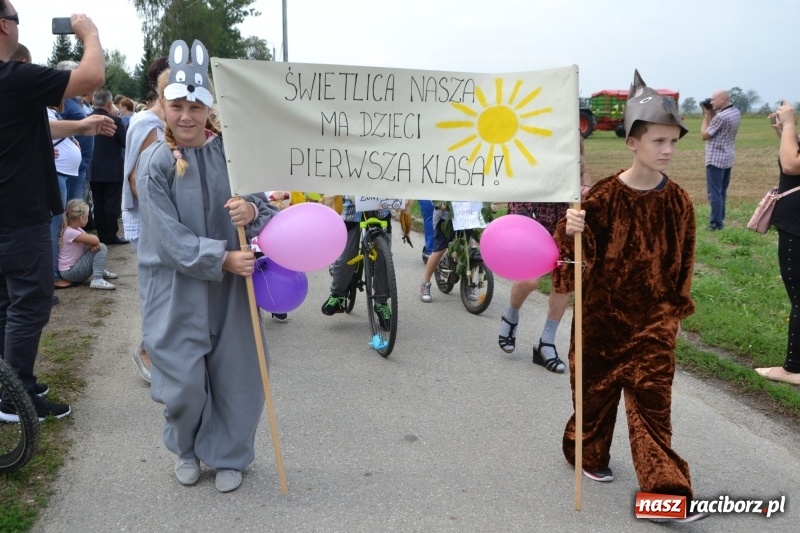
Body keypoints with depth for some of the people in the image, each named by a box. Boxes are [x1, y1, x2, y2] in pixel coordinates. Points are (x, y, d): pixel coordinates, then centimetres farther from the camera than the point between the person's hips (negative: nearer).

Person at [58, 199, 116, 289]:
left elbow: (95, 240, 6)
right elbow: (95, 240, -25)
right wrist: (91, 236, -2)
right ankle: (97, 280, -29)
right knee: (101, 248, -17)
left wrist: (94, 243, -18)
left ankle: (100, 271, 21)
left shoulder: (78, 229, 7)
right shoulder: (70, 232, -23)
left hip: (76, 265, 9)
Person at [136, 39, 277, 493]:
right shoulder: (154, 163, -10)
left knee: (234, 373, 7)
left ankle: (228, 455, 29)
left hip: (230, 283, 3)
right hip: (176, 287, -2)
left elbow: (263, 205, 1)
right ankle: (187, 449, 31)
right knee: (184, 379, 1)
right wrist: (222, 258, -22)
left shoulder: (229, 151, -2)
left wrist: (252, 209, -22)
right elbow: (170, 237, -15)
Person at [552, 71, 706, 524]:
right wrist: (571, 232, -31)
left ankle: (663, 489, 6)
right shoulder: (605, 195, -11)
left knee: (652, 398, 0)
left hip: (654, 317, 1)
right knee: (596, 387, 14)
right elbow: (584, 250, -9)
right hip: (604, 312, -1)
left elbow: (684, 262, 6)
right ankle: (589, 453, 37)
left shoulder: (679, 202, -3)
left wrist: (677, 312, 8)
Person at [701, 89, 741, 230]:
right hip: (727, 158, 9)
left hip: (715, 159, -9)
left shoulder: (721, 116, -22)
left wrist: (706, 115, -4)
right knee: (722, 192, 16)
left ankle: (715, 224, -1)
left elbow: (704, 135, -12)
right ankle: (720, 219, 23)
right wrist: (712, 114, 7)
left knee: (714, 193, -4)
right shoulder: (736, 112, 8)